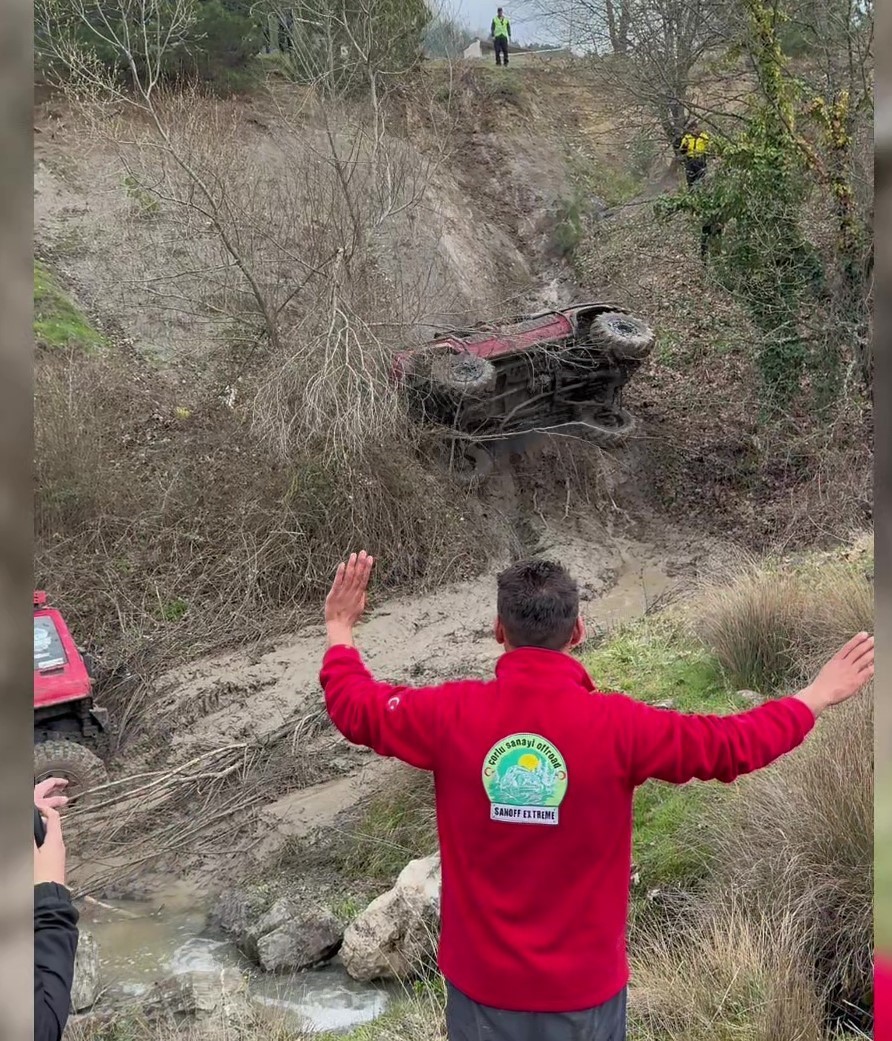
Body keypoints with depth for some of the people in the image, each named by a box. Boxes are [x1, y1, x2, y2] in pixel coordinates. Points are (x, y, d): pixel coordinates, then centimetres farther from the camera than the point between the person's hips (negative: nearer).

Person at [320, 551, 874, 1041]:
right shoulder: (619, 726, -19)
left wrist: (341, 628, 20)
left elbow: (354, 705, 2)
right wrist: (817, 697, 9)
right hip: (583, 986, -1)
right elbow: (734, 745, -7)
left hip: (482, 982, 1)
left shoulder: (450, 715, -15)